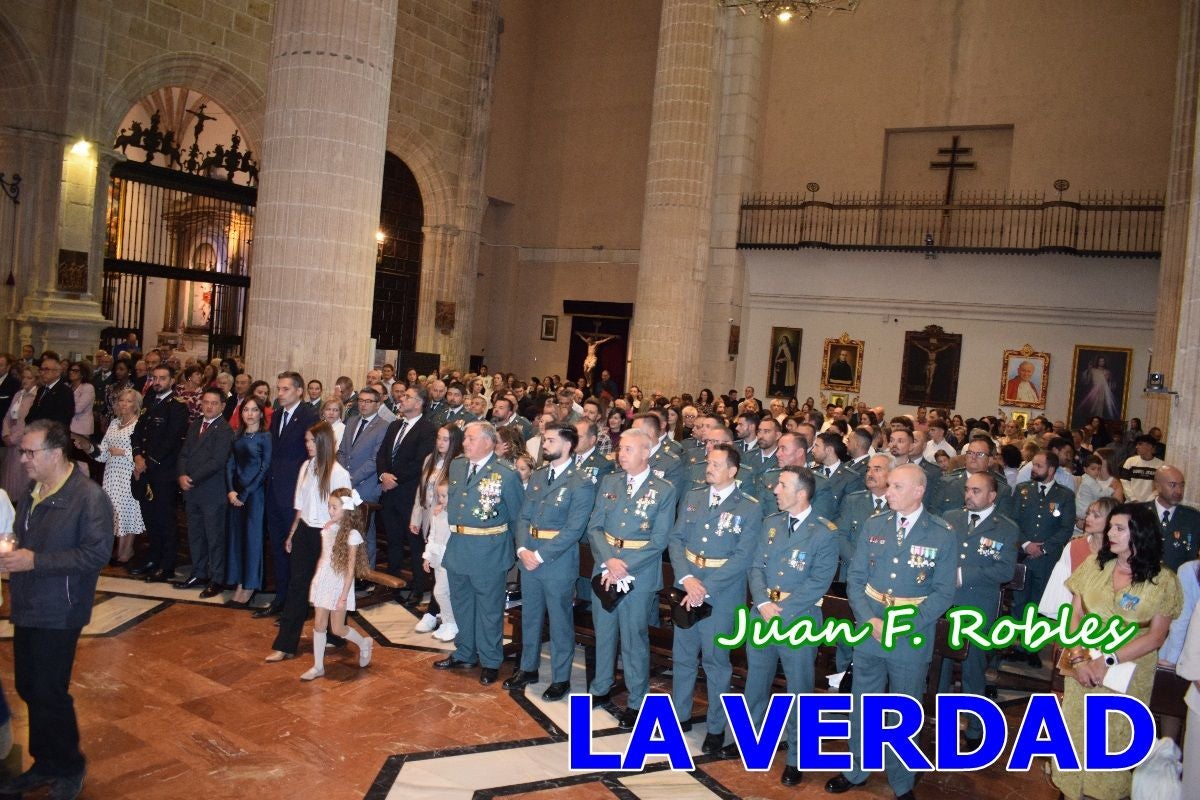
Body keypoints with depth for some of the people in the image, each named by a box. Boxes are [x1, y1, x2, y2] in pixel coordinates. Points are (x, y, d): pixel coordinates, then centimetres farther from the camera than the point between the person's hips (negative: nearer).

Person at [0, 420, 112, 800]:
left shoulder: (89, 496, -16)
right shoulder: (31, 494, 9)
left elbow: (97, 553, -21)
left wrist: (35, 561, -22)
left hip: (58, 613, -7)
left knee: (49, 693, 2)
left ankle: (69, 768, 23)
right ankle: (45, 764, 32)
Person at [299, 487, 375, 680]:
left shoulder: (352, 535, -15)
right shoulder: (326, 529, 2)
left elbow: (351, 569, -14)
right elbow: (322, 557, 11)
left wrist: (344, 596, -15)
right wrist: (314, 581, 12)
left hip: (339, 584, -5)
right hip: (322, 582, 6)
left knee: (337, 629, 4)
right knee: (318, 625, 7)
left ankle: (364, 643, 30)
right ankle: (318, 666, 17)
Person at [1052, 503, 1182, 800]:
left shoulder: (1163, 580, -7)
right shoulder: (1094, 564, 0)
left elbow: (1156, 637, -10)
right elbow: (1074, 615, 0)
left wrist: (1108, 660, -18)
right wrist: (1078, 658, -14)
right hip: (1083, 670, 2)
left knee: (1113, 741, 9)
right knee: (1076, 734, 10)